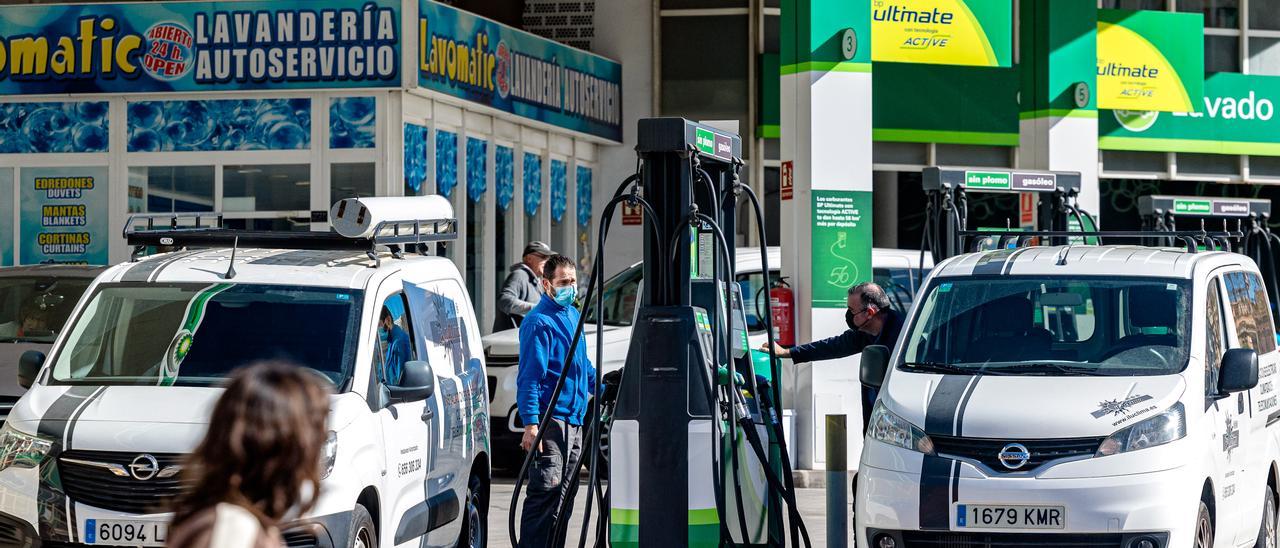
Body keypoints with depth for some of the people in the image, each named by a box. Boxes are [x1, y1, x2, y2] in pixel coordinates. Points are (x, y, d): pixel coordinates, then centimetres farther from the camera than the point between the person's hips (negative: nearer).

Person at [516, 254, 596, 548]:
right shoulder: (539, 322, -11)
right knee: (545, 492, -14)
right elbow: (529, 376, -17)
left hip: (574, 418, 9)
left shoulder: (572, 315, 16)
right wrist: (530, 422, -23)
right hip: (550, 418, -9)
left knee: (564, 495, 10)